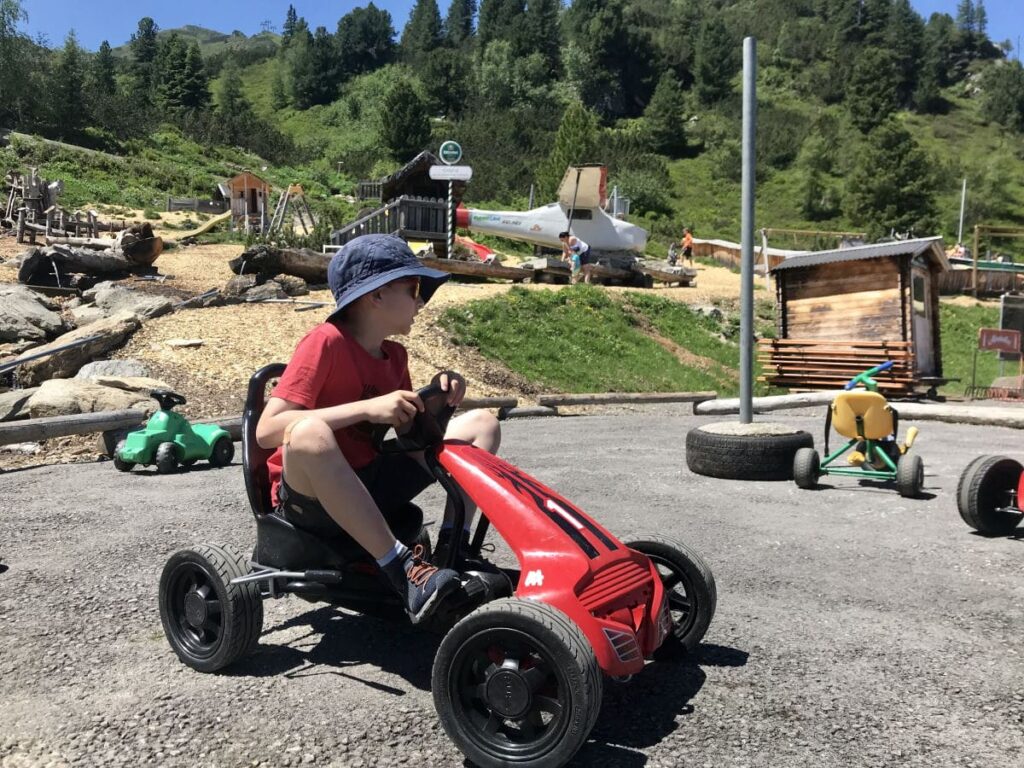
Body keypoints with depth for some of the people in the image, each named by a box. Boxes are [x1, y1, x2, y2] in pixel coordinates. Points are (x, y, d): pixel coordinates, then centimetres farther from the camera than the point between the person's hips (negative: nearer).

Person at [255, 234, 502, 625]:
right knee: (310, 430, -42)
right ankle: (403, 568, -35)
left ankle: (453, 549, -12)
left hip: (370, 483, 7)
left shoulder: (395, 355, 6)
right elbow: (267, 430, -24)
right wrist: (368, 407, -29)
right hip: (308, 492, -7)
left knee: (482, 423, 3)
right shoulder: (326, 342, -15)